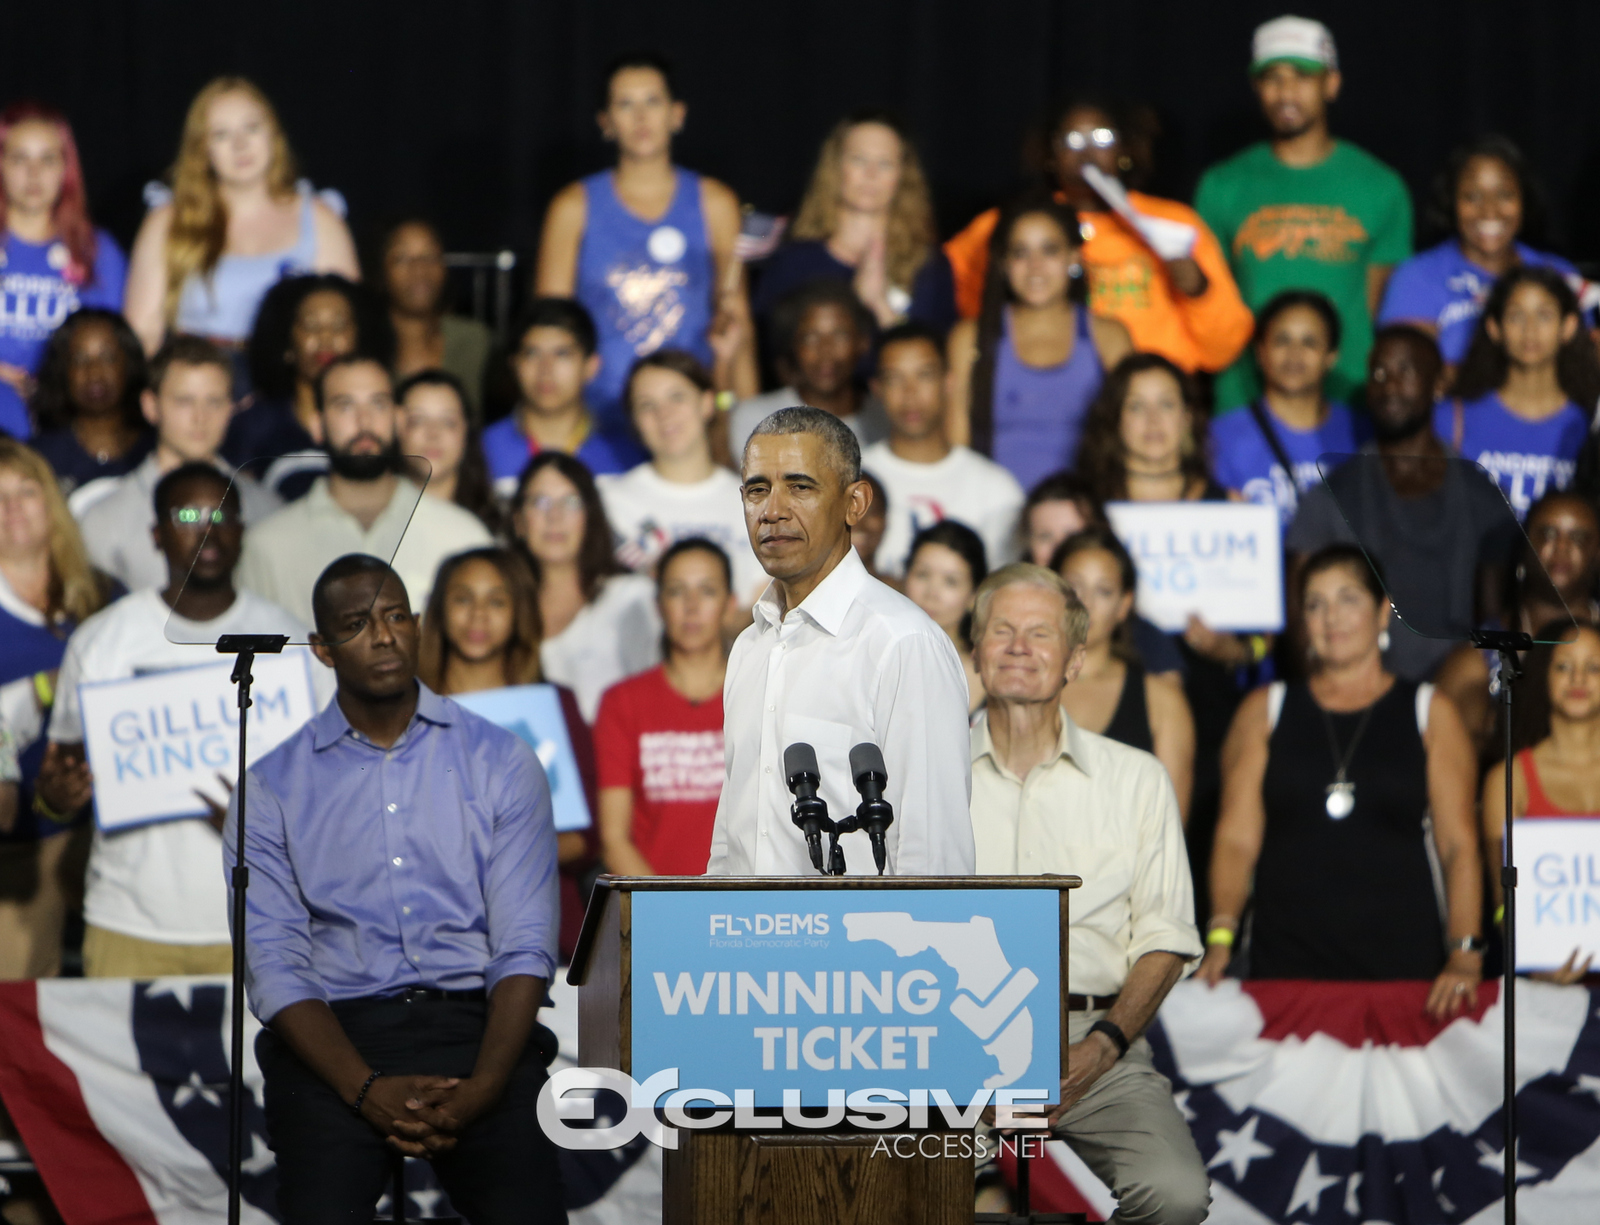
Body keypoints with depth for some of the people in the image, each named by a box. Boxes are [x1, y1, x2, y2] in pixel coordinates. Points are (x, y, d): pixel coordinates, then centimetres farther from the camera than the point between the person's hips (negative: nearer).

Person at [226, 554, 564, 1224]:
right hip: (334, 1030, 0)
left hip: (473, 1022, 0)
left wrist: (480, 1088, -15)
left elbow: (524, 948, 1)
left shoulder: (500, 762, 9)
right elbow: (275, 966, 0)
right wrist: (368, 1090, -16)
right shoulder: (272, 788, 8)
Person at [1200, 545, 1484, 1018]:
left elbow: (1459, 845, 4)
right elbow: (1237, 837, 4)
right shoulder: (1265, 710, 13)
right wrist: (1220, 937, -13)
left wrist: (1465, 956, -10)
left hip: (1402, 960, 0)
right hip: (1287, 958, 0)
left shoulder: (1429, 713, 11)